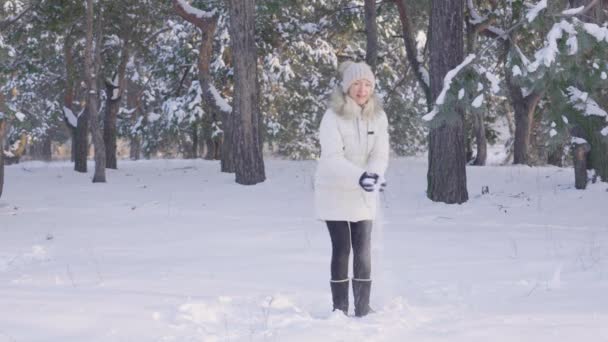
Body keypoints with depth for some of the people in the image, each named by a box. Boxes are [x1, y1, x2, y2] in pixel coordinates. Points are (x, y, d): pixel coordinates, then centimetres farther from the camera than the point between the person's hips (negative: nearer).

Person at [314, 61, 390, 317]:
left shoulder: (378, 116, -3)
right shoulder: (333, 117, -17)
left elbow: (380, 154, -9)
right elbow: (332, 158, -24)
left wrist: (374, 175, -31)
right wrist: (359, 176, -40)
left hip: (362, 195, 4)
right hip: (334, 193, -4)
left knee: (363, 251, 1)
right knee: (341, 250, -2)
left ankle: (363, 310, 8)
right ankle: (340, 310, 5)